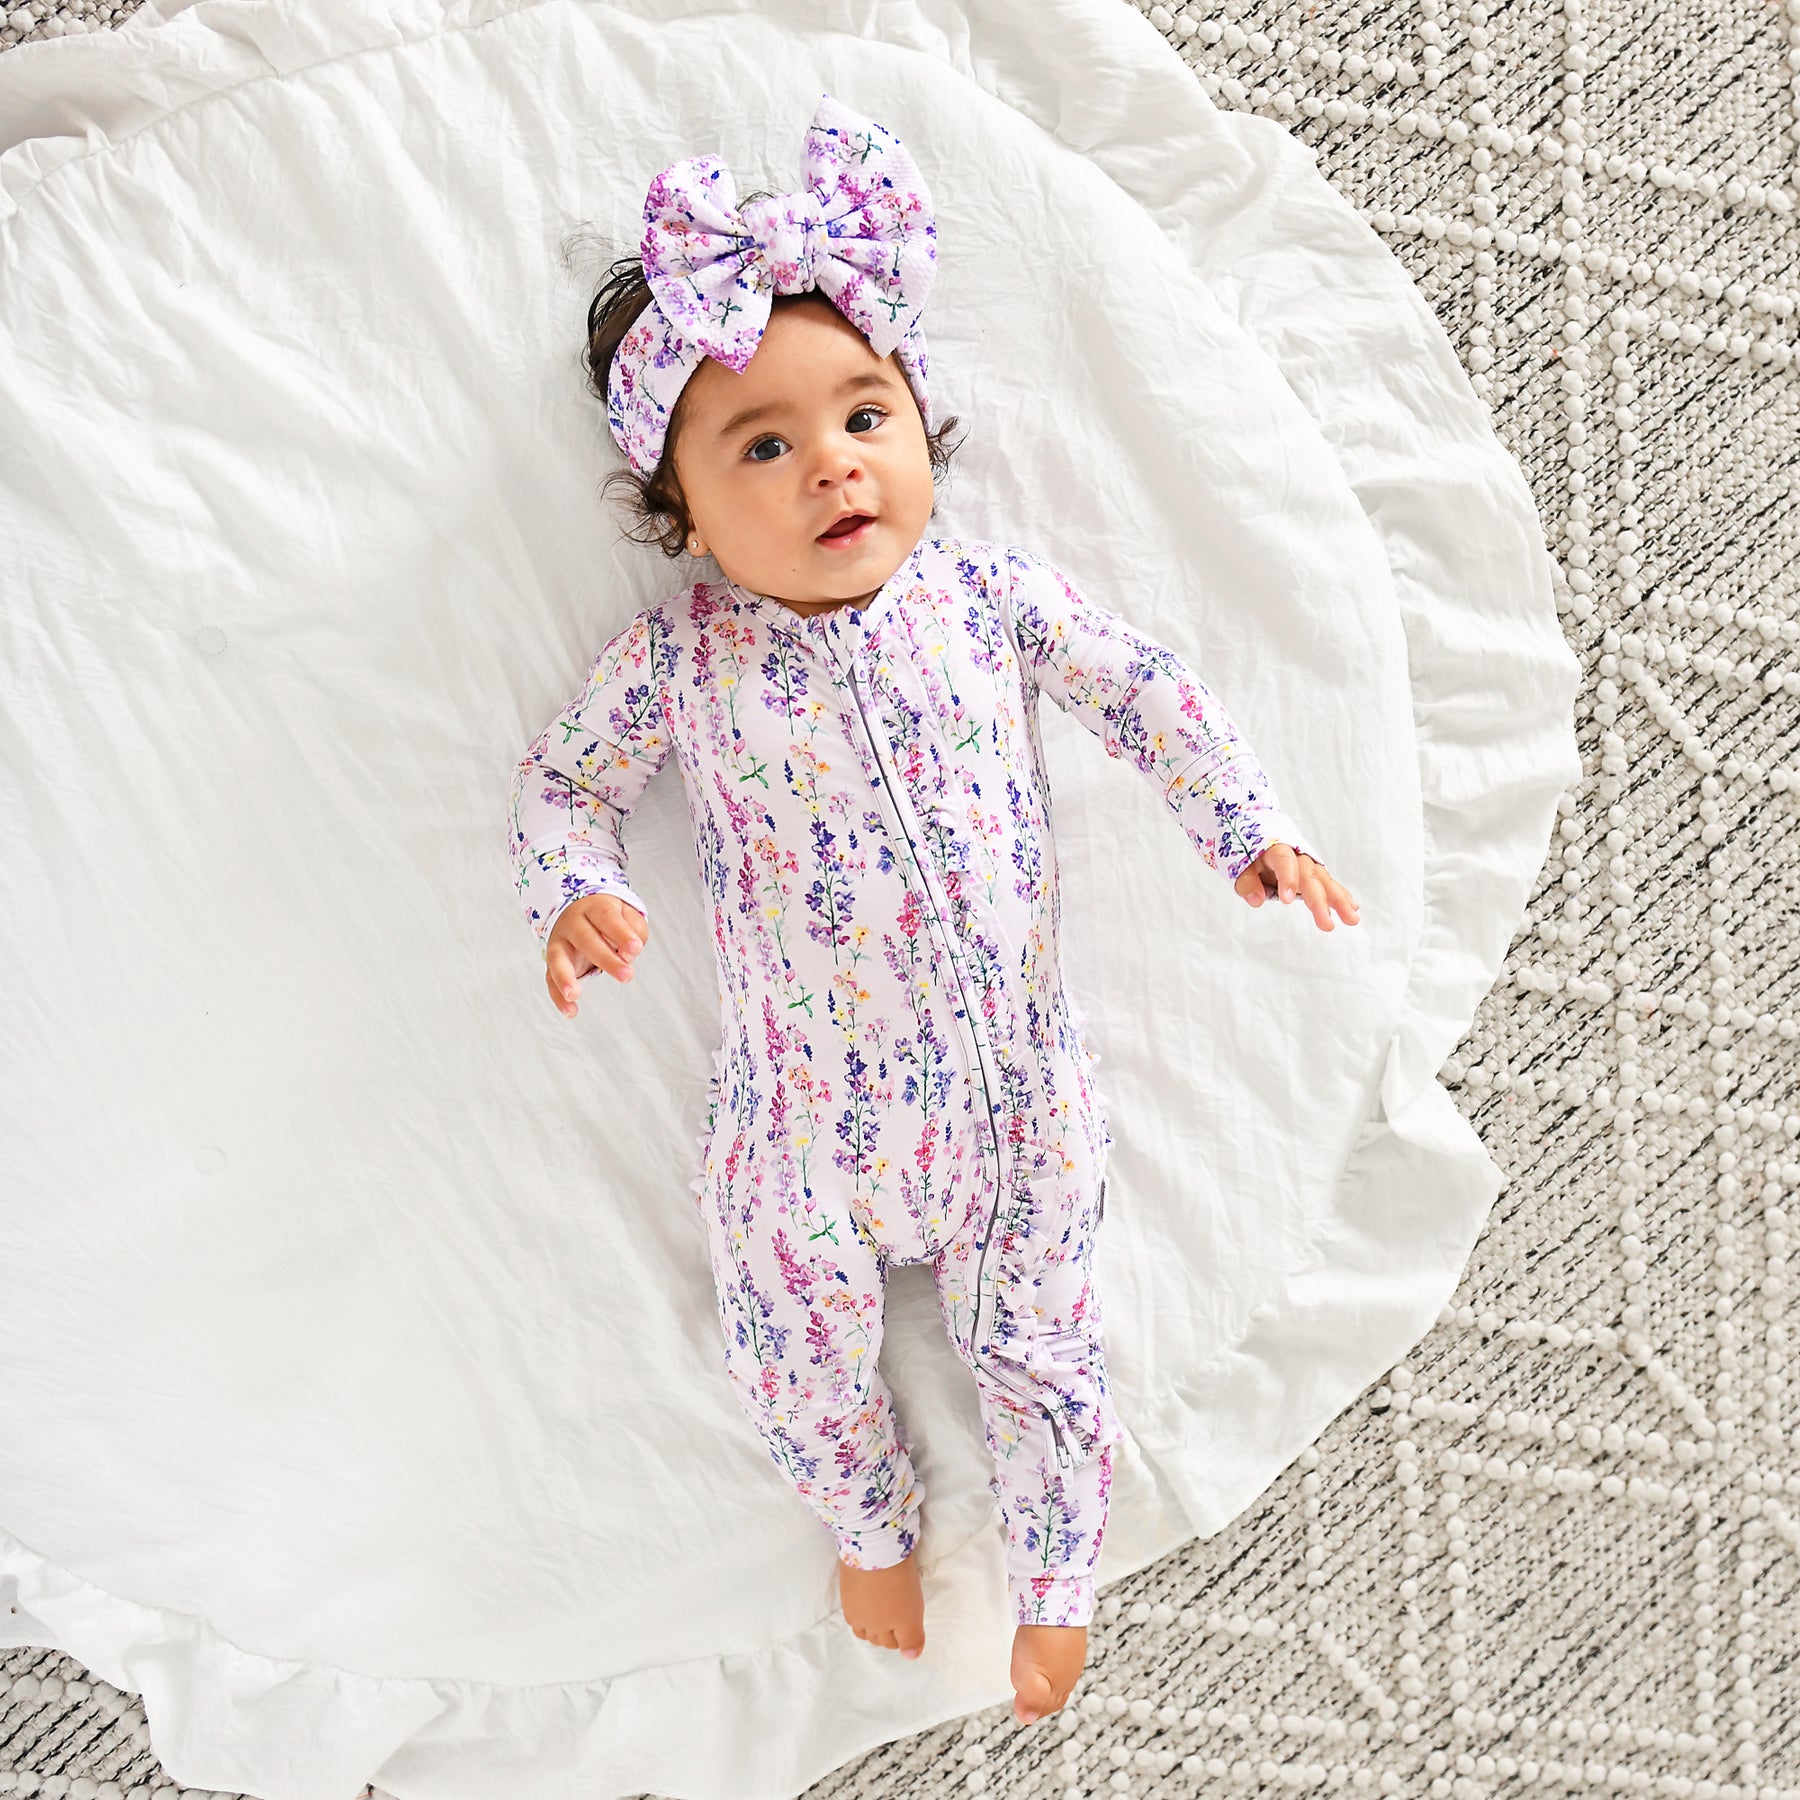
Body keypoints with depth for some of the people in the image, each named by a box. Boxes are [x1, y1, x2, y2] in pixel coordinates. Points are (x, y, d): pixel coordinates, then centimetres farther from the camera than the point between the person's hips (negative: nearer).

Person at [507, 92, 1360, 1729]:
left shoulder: (990, 591, -5)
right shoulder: (679, 654, -9)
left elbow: (1144, 689, 3)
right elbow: (562, 783, 1)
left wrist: (1252, 828, -7)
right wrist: (577, 897, -19)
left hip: (1020, 1093, 1)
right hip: (813, 1119, 0)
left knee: (1039, 1352, 15)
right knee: (806, 1360, 16)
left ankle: (1056, 1577, 43)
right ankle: (873, 1528, 49)